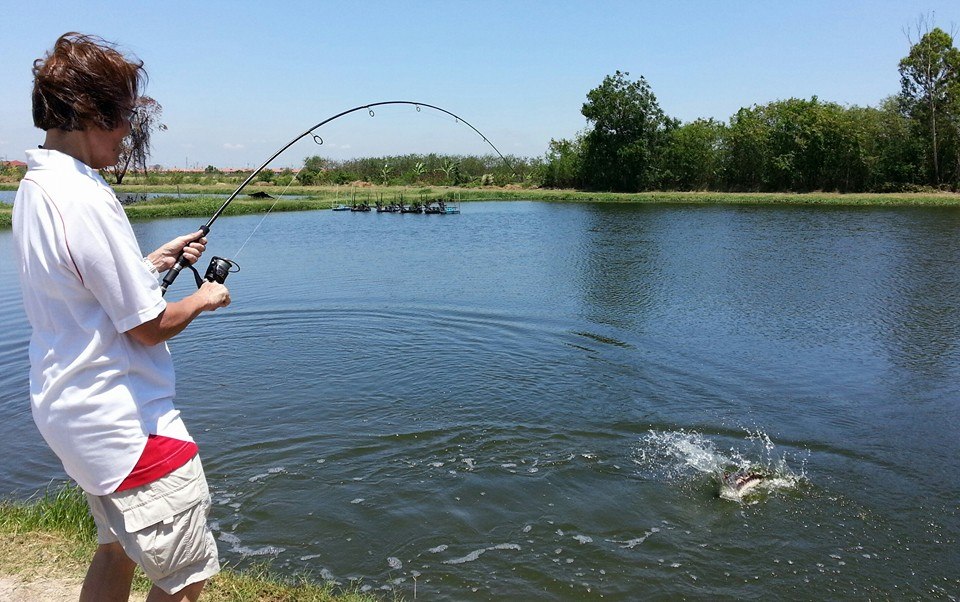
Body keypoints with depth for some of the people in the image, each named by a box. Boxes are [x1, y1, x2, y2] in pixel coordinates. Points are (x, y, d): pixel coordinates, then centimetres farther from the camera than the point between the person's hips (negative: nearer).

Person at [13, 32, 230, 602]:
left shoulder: (32, 189, 6)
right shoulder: (86, 200, -24)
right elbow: (148, 326, -20)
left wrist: (157, 260, 13)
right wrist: (205, 299, -2)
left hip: (70, 410, 10)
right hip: (125, 423, -10)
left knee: (117, 552, 23)